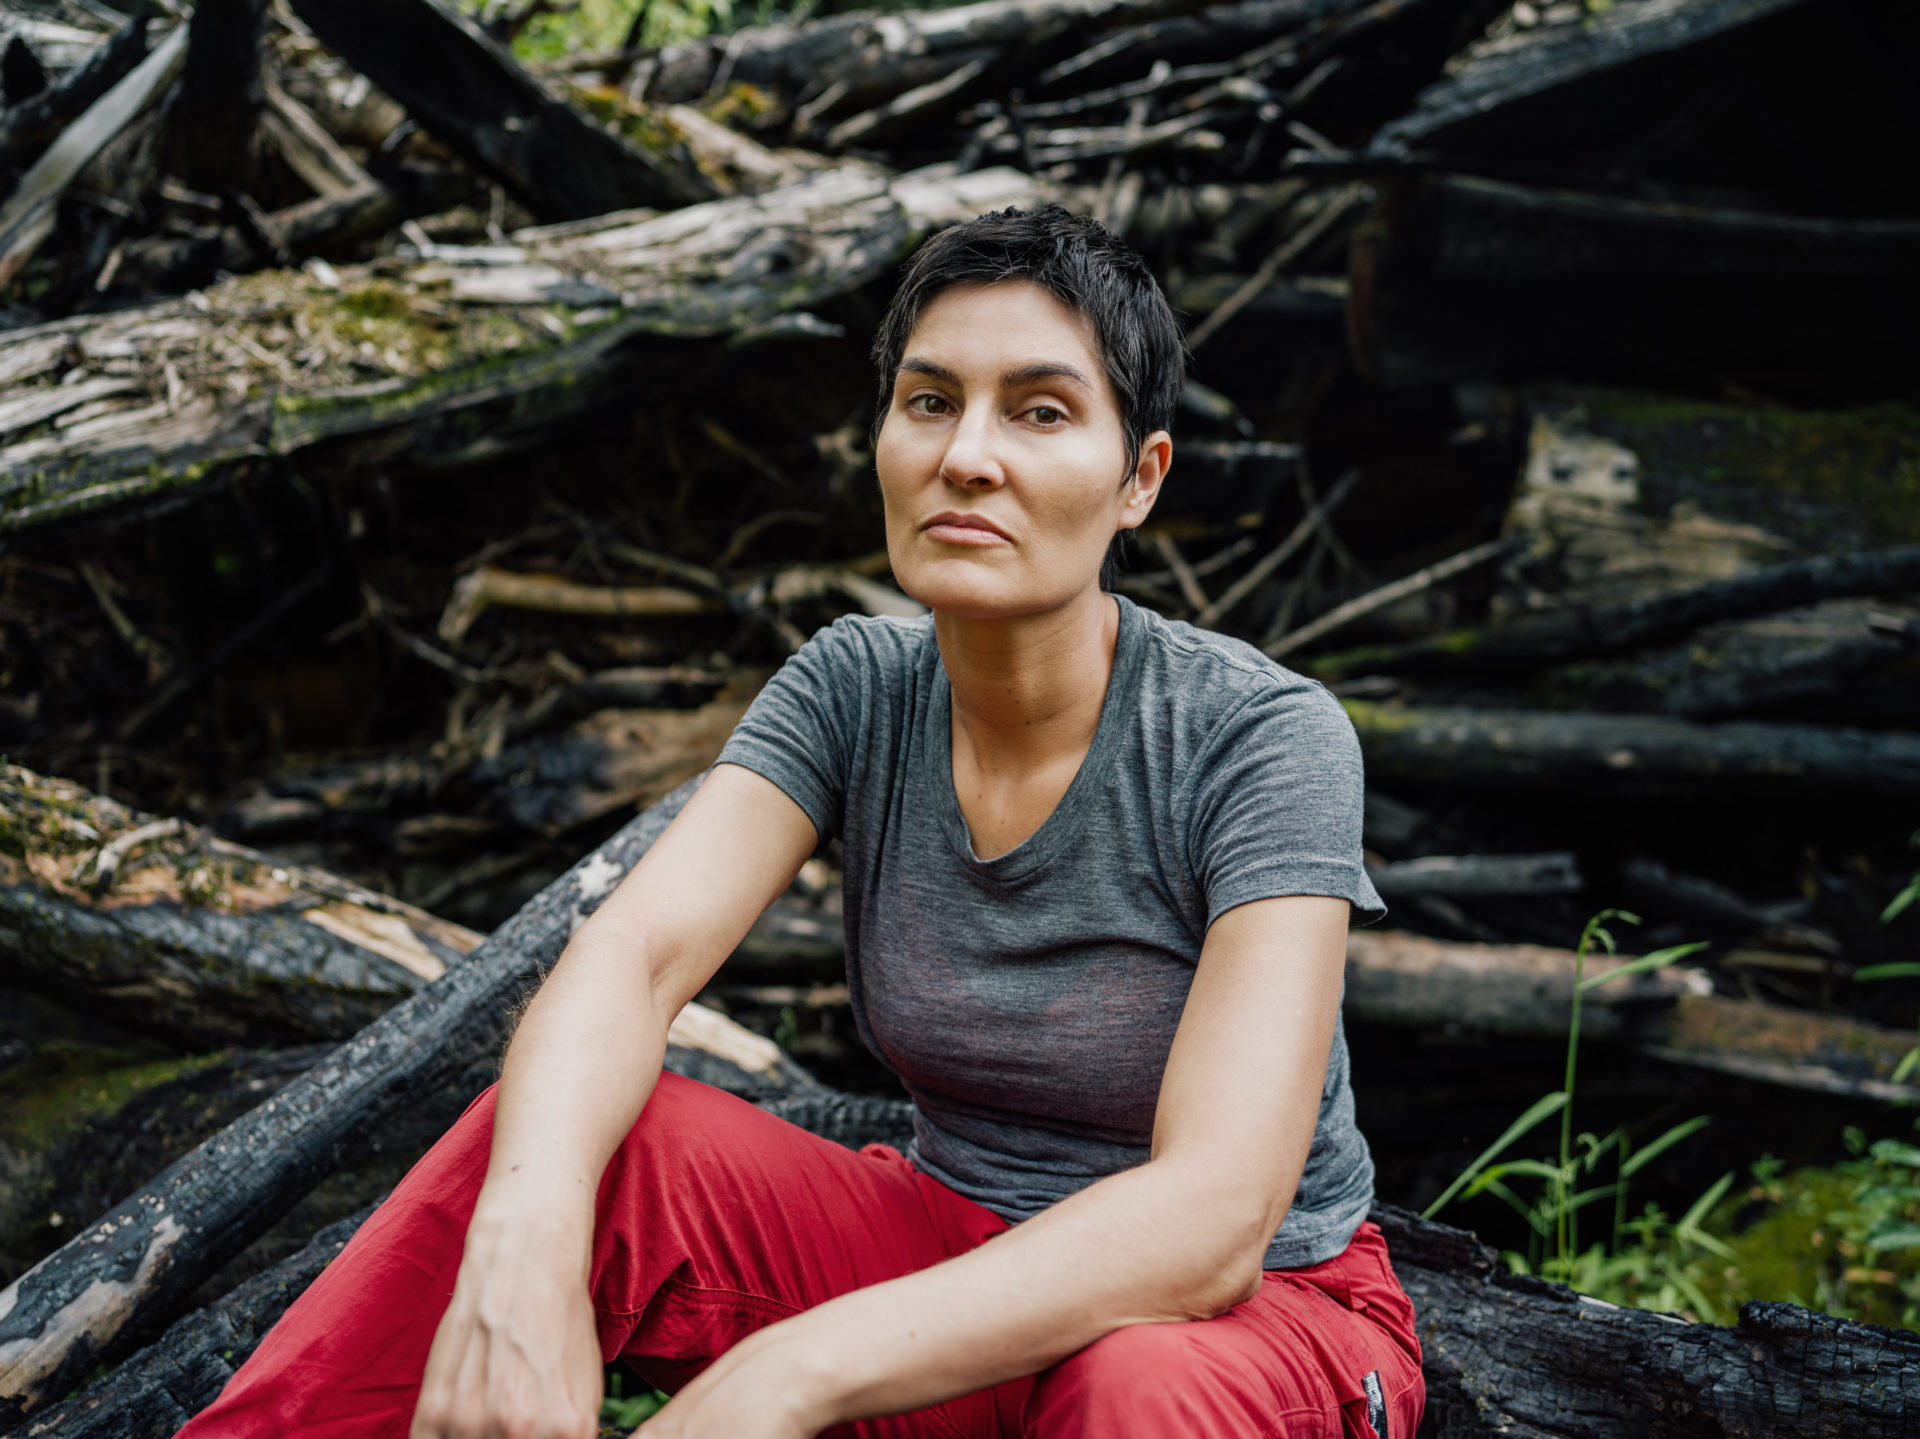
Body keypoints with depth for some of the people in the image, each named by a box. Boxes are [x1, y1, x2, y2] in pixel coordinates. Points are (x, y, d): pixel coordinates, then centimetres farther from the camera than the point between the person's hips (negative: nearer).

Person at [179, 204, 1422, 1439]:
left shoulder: (1267, 738, -21)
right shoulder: (854, 689, -6)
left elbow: (1209, 1220, -31)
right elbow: (633, 954, -20)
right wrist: (525, 1239, -43)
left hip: (1259, 1311, -3)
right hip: (956, 1267, 4)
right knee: (553, 1138, -21)